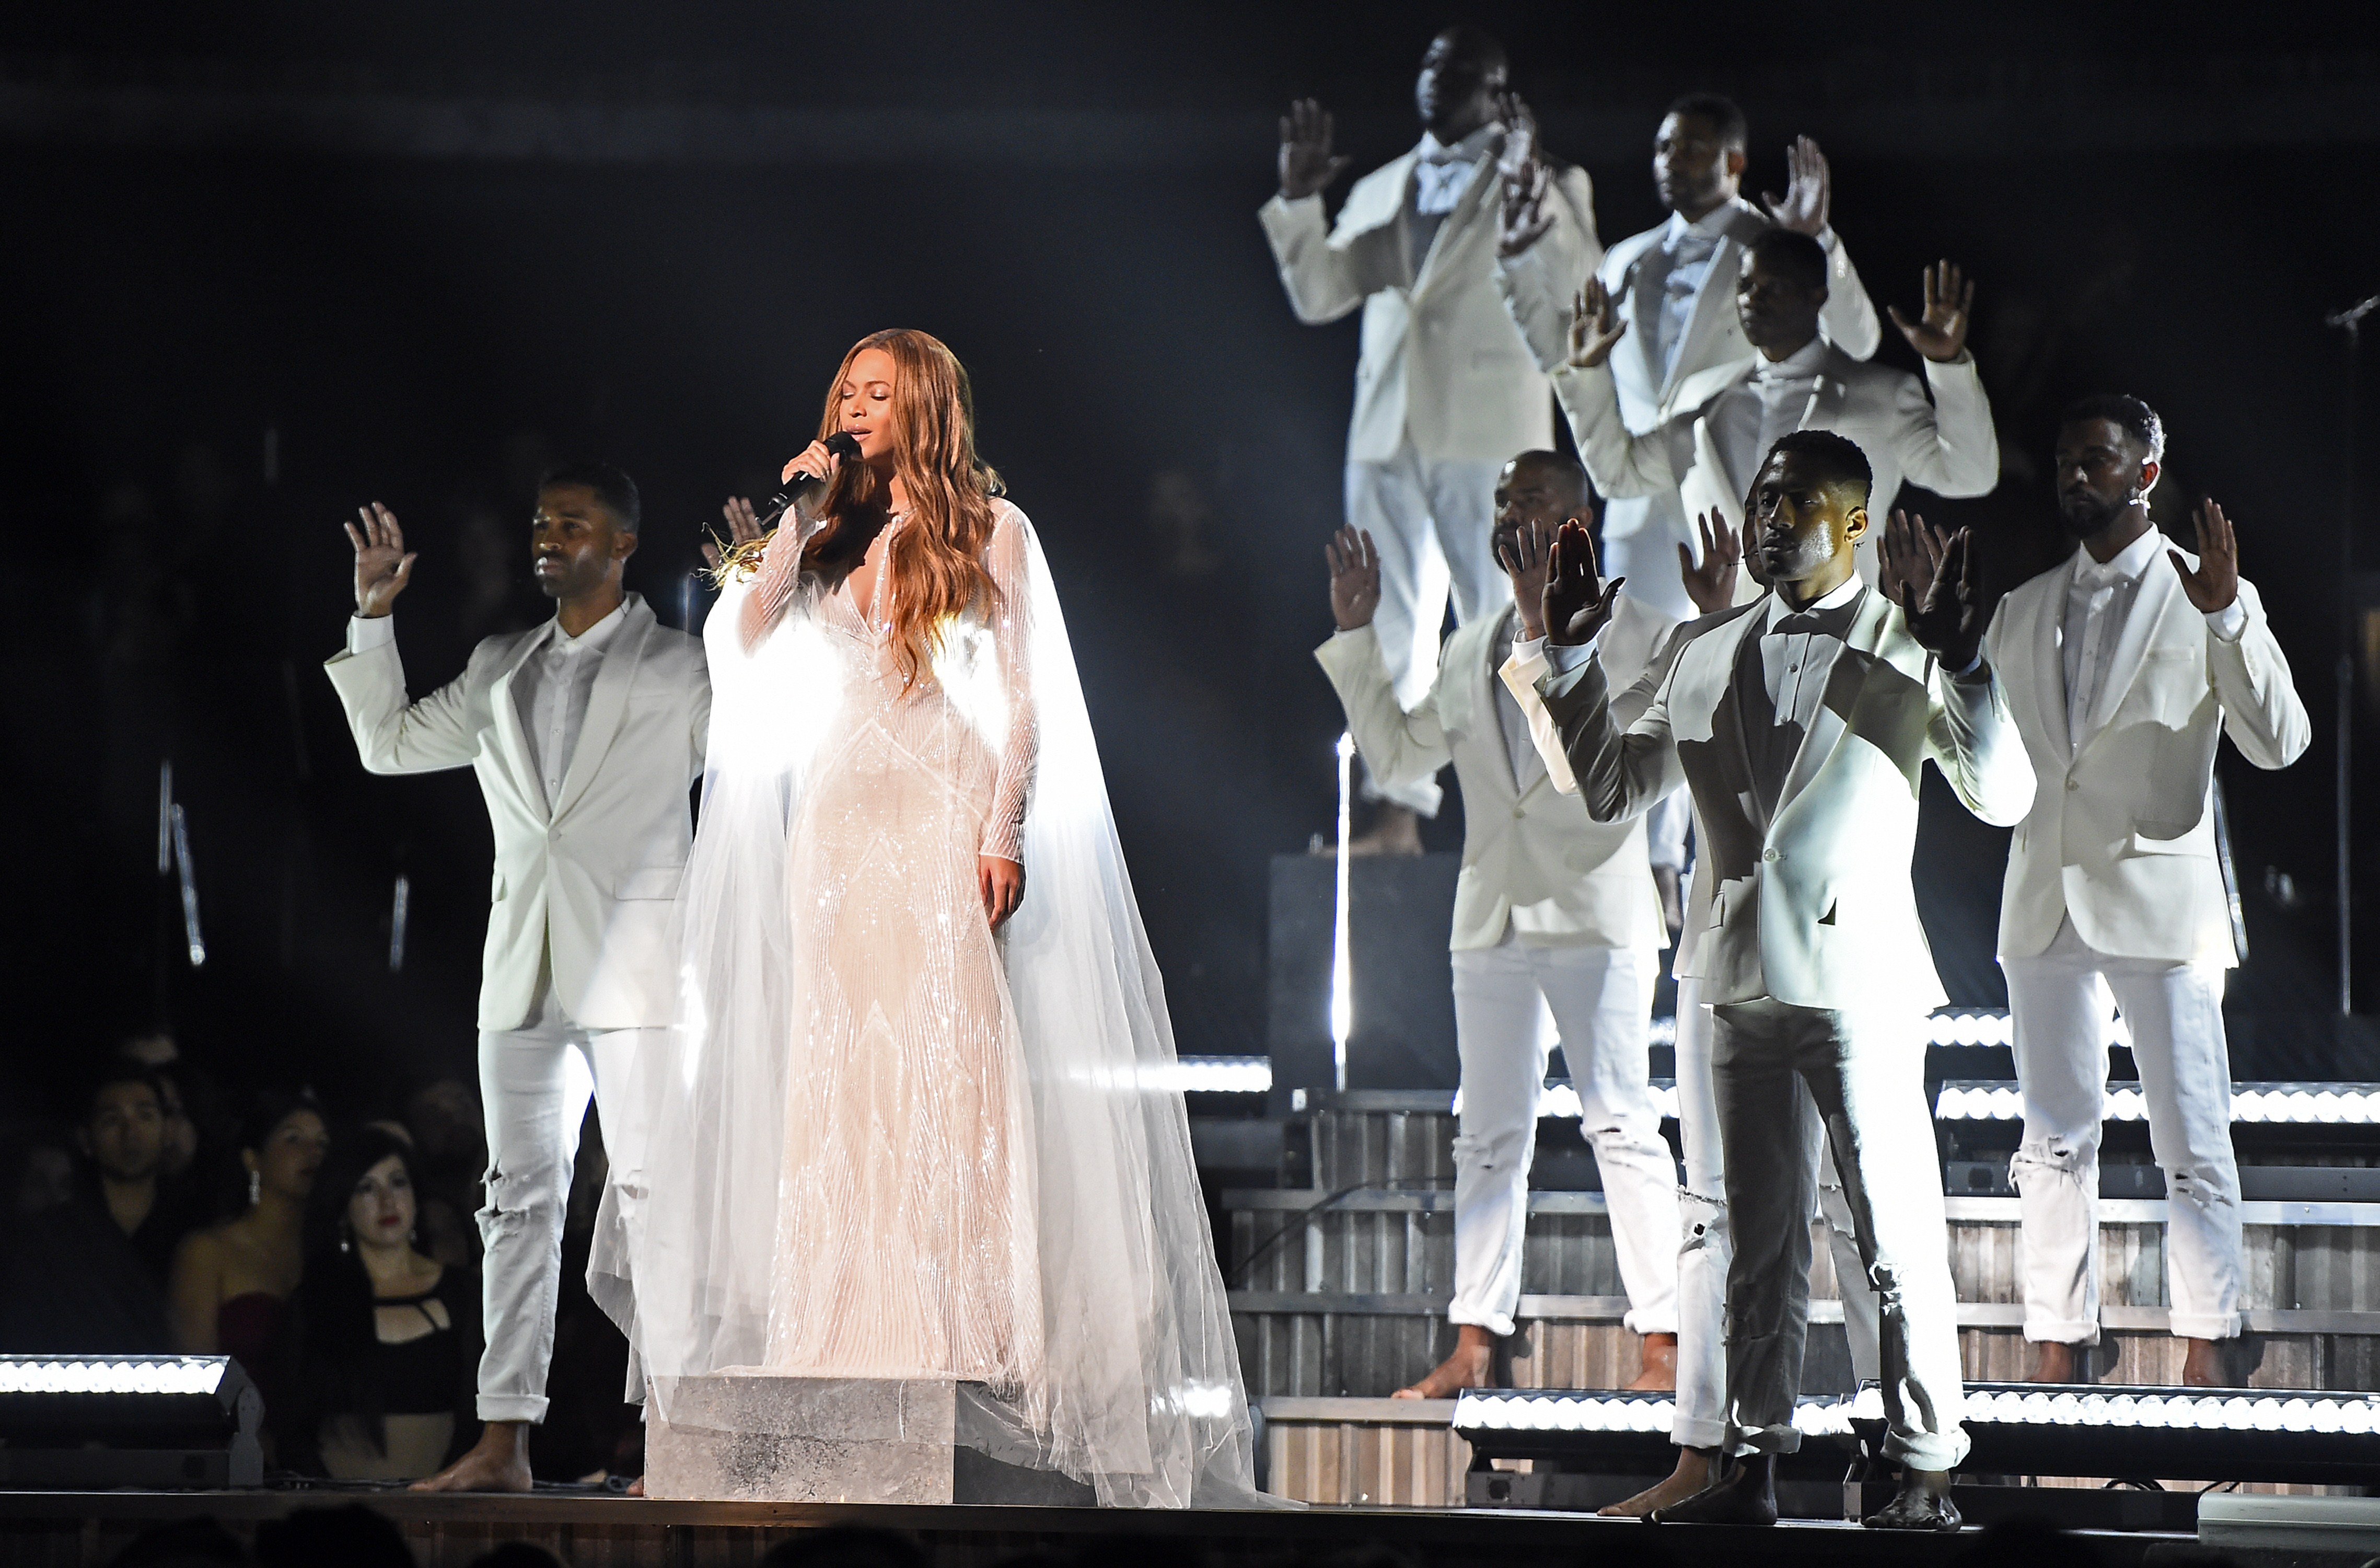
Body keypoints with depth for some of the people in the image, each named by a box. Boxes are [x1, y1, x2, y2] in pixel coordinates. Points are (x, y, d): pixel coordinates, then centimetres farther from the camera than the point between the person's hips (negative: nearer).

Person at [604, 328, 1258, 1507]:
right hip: (840, 802, 5)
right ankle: (849, 1322, -1)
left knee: (946, 1050, -12)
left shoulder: (989, 528, 4)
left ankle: (961, 1329, -14)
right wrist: (794, 519, -1)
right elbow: (746, 637, 4)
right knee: (838, 1064, -1)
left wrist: (1006, 832, -10)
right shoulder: (836, 535, 16)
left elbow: (1025, 695, -1)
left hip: (946, 803, -5)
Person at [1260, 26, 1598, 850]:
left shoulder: (1545, 187, 4)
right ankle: (1398, 813, 8)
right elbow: (1318, 296, 12)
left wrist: (1530, 181, -22)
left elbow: (1578, 285, -12)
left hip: (1487, 436, -5)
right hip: (1388, 434, 5)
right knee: (1390, 635, 5)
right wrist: (1298, 199, 0)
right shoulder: (1379, 192, 18)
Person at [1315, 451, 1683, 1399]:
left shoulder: (1635, 636, 0)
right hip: (1492, 920, 6)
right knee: (1488, 1137, 6)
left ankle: (1663, 1346, -7)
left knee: (1621, 1126, -8)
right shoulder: (1472, 652, 18)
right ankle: (1474, 1344, 8)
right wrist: (1355, 636, 20)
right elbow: (1397, 754, 24)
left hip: (1594, 913, -6)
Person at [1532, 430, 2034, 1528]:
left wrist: (1963, 665, -20)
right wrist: (1571, 659, 12)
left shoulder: (1906, 648, 0)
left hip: (1859, 977, -5)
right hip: (1747, 983, 5)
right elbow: (1610, 792, 21)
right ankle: (1753, 1468, 14)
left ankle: (1926, 1476, -2)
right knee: (1760, 1249, 10)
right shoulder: (1708, 661, 15)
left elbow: (2004, 797, -8)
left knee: (1899, 1246, -6)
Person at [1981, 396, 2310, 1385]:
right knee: (2054, 1143, 4)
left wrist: (2227, 619, -20)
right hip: (2045, 901, 4)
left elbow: (2279, 743, -9)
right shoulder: (2024, 609, 15)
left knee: (2193, 1146, -5)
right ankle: (2058, 1357, 8)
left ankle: (2205, 1358, -3)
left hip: (2159, 896, -4)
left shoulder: (2208, 598, 2)